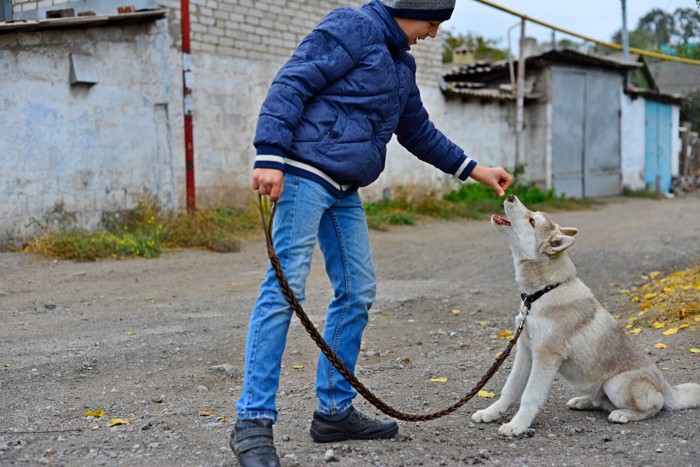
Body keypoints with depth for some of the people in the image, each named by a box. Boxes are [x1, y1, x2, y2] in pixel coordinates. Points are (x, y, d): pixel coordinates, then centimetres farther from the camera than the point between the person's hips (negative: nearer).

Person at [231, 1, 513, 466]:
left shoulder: (401, 63, 22)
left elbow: (419, 131, 31)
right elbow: (291, 84, -14)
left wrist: (473, 170, 29)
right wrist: (270, 156, -23)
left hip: (344, 191, 10)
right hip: (305, 173, -10)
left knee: (357, 292, 8)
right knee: (285, 288, -13)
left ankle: (335, 410, 17)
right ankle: (254, 420, -10)